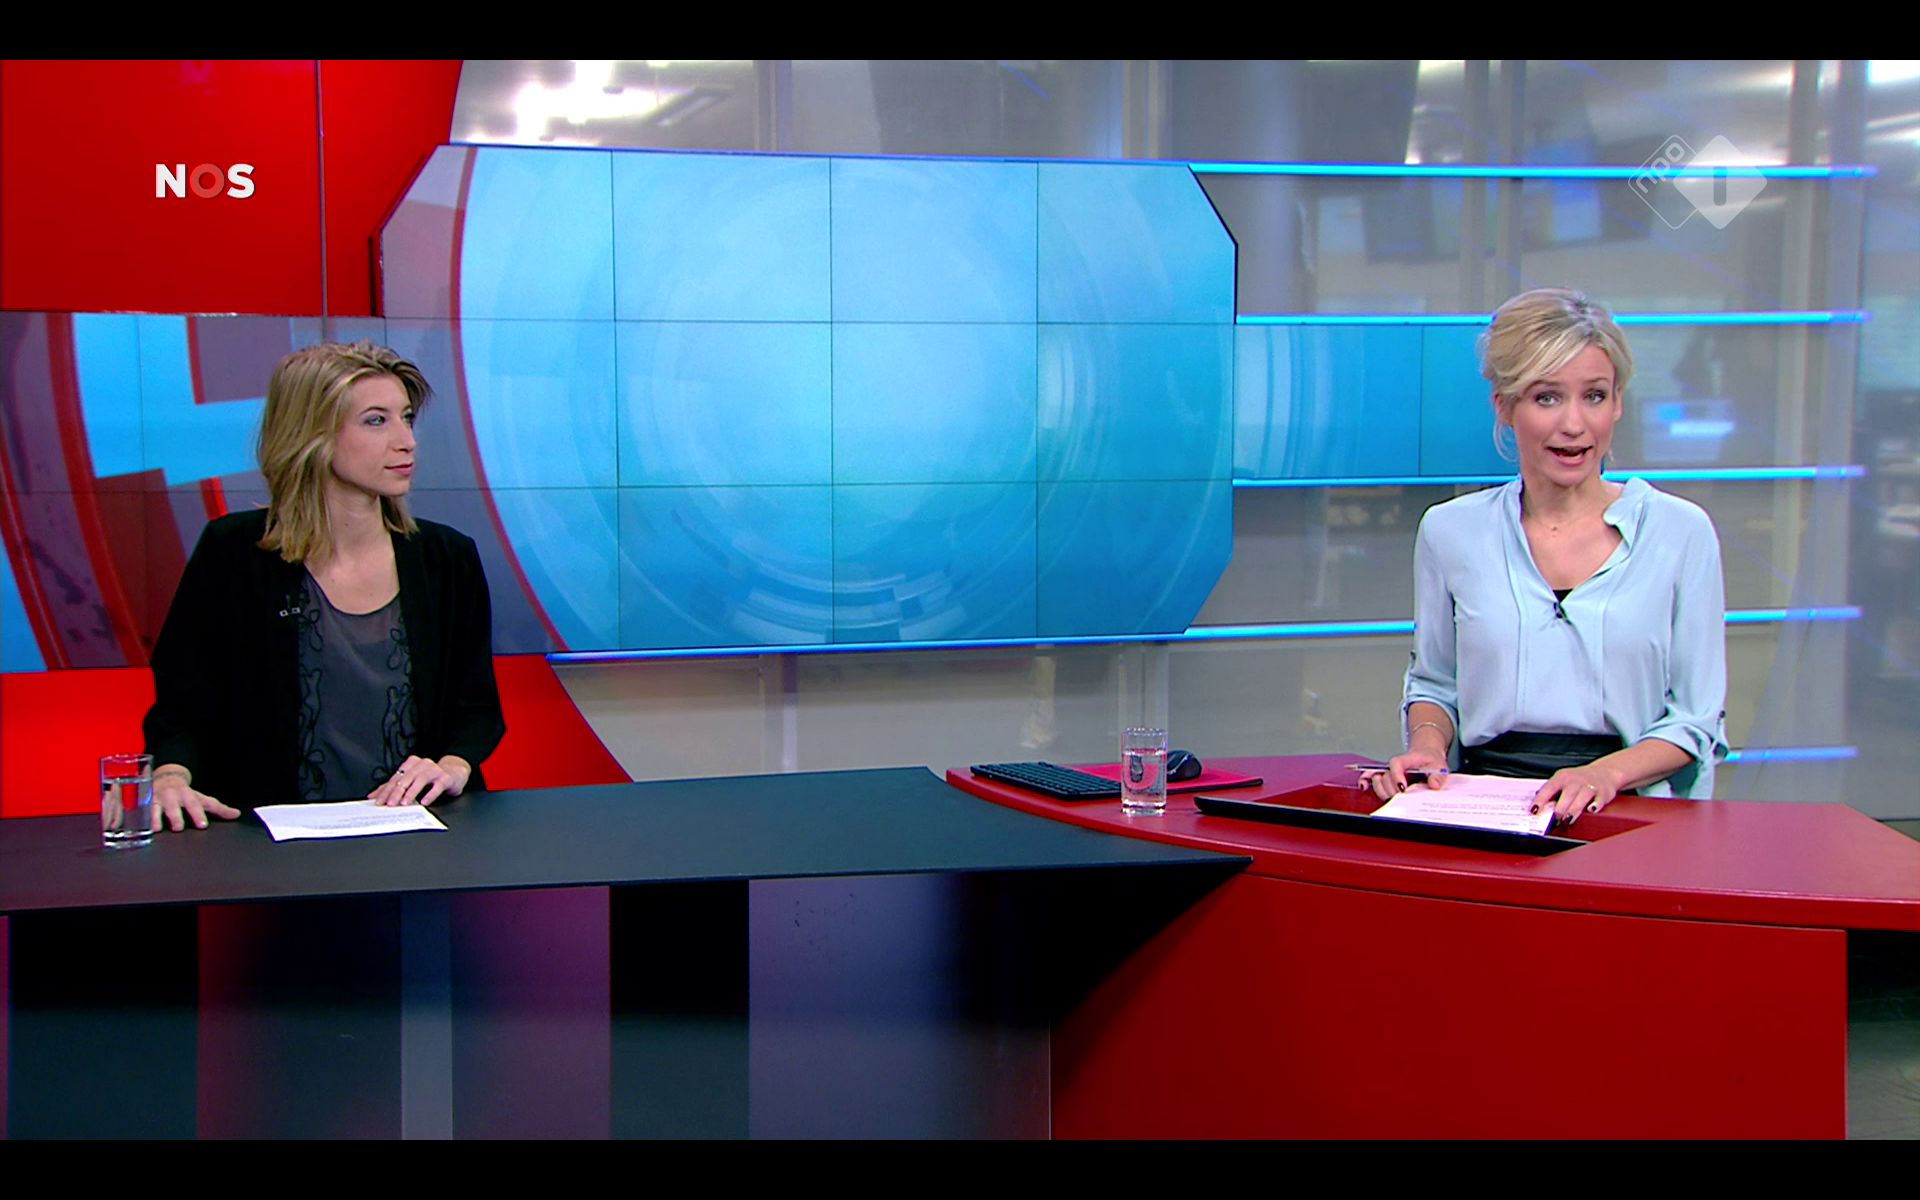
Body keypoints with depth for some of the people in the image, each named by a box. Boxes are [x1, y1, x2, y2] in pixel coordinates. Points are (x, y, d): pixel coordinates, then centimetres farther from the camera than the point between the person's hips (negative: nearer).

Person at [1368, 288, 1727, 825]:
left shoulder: (1680, 532, 5)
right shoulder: (1450, 531, 10)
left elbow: (1697, 718, 6)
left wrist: (1606, 772, -12)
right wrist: (1427, 745, 0)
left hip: (1627, 818, -1)